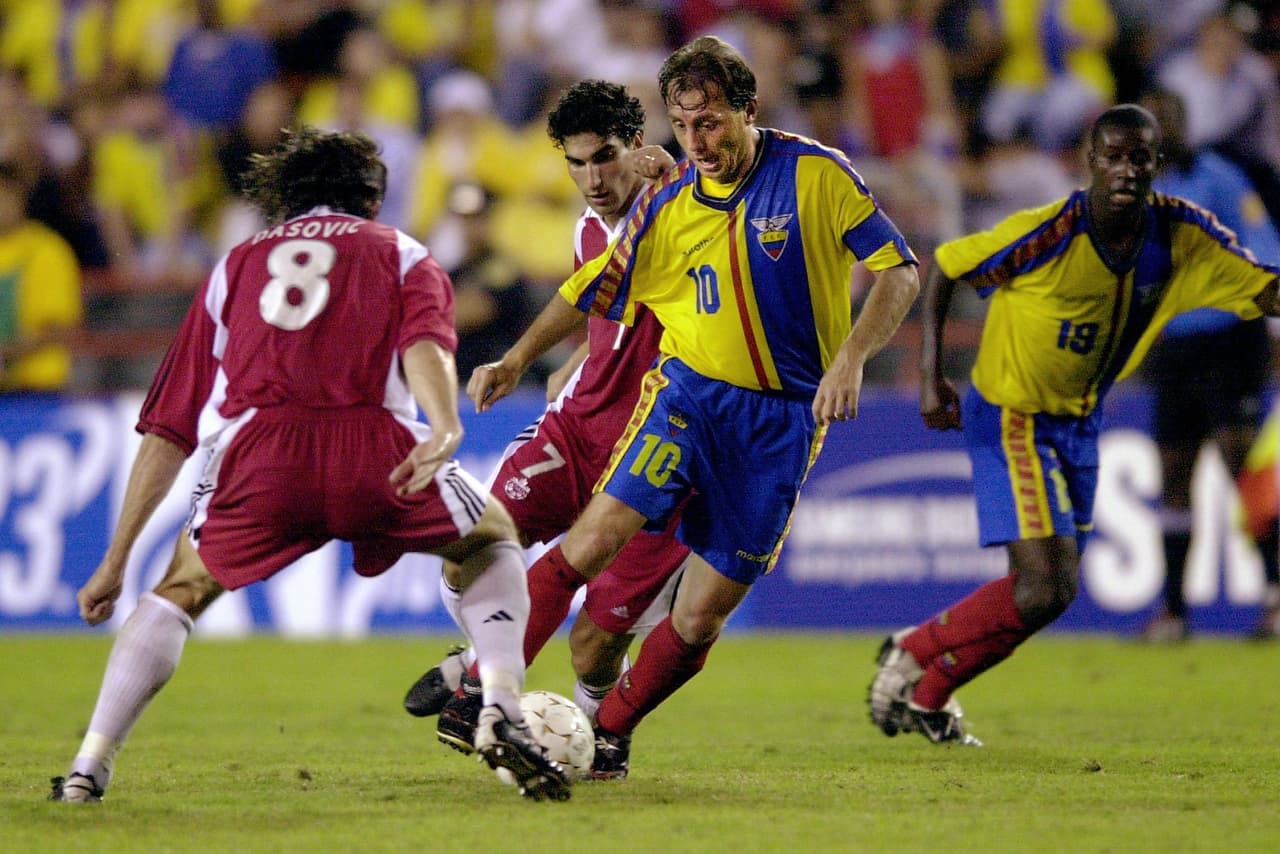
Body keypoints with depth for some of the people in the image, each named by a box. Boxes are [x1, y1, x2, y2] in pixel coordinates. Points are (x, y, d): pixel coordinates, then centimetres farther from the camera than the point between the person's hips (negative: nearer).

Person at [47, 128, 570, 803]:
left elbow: (167, 431, 29)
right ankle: (500, 710, 6)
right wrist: (444, 430, -17)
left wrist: (117, 561, 32)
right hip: (373, 445, -1)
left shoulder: (236, 264, 32)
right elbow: (424, 344, 1)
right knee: (492, 540, 27)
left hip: (254, 450, 1)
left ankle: (89, 765, 13)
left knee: (181, 590, 27)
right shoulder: (401, 253, 27)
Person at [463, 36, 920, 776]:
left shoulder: (817, 173, -6)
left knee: (702, 616, -2)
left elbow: (899, 272, -5)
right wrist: (516, 362, 4)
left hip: (782, 419, -2)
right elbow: (591, 292, 15)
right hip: (688, 390, 2)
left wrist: (850, 358, -18)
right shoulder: (667, 205, 3)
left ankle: (610, 732, 19)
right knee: (598, 534, -20)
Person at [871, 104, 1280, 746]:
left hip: (1078, 423, 7)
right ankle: (912, 656, 5)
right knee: (1045, 591, -16)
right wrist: (930, 377, -17)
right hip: (1011, 419, -7)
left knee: (1050, 591, 11)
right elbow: (943, 268, -12)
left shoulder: (1180, 234, -10)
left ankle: (926, 693, 28)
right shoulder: (1046, 234, -24)